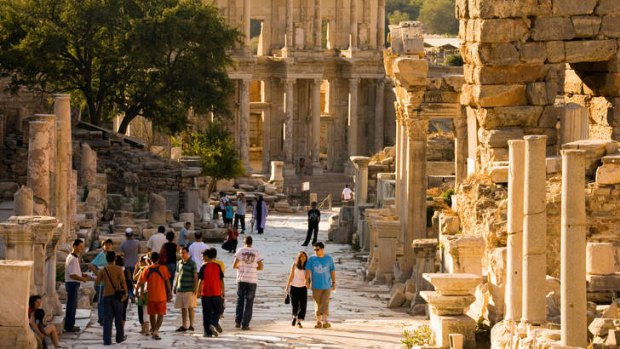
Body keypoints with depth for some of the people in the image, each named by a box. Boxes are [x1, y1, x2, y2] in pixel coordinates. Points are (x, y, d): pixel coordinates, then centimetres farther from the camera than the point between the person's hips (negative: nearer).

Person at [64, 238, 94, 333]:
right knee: (71, 305, -4)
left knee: (72, 305, 17)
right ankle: (69, 326, 1)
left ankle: (69, 325, 25)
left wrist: (82, 276, 12)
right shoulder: (73, 259, -19)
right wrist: (84, 279, -22)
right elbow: (72, 275, -24)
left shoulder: (75, 258, 14)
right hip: (72, 283, -11)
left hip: (73, 284, 11)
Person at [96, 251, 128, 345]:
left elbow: (97, 281, 8)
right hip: (117, 295, -1)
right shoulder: (119, 269, -7)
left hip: (107, 296, 1)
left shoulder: (103, 270, 0)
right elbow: (123, 282, -12)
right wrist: (125, 292, -6)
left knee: (107, 318, 1)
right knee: (118, 318, 13)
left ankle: (107, 340, -6)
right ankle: (120, 337, 23)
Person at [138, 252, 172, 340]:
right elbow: (167, 281, -5)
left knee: (152, 314, 17)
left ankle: (153, 331, 26)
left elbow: (142, 282, 1)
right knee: (160, 315, 2)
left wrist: (142, 293, 11)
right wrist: (169, 293, 4)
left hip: (150, 296, 2)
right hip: (161, 296, -2)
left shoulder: (147, 270, 0)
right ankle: (156, 331, -16)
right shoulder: (163, 268, -5)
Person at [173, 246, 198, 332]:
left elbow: (195, 277, -5)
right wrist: (175, 287, 17)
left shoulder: (192, 264, -5)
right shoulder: (179, 263, 11)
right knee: (183, 308, 9)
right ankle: (184, 326, 14)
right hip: (180, 289, 6)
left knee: (190, 307, -2)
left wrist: (195, 288, -12)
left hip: (189, 289, -6)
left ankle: (191, 325, 3)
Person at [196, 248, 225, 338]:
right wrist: (222, 292, 12)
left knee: (207, 313, 6)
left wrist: (198, 292, -2)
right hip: (216, 293, 2)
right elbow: (221, 280, 4)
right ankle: (214, 324, -10)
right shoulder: (217, 266, 1)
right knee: (217, 310, 15)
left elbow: (201, 281, -10)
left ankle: (208, 332, 5)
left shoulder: (204, 267, -8)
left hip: (206, 294, -2)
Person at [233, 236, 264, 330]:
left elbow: (234, 266, -3)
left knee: (240, 300, 14)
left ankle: (237, 322, 8)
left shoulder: (240, 251, -1)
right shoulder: (256, 252, 1)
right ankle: (245, 324, 3)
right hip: (252, 280, 0)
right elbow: (261, 267, 2)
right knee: (249, 302, 5)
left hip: (241, 279, 0)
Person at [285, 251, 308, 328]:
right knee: (295, 305, 1)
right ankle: (294, 317, 30)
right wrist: (287, 287, 0)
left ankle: (299, 322, -4)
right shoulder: (294, 265, -1)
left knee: (303, 305, -8)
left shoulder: (306, 266, 1)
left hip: (303, 288, 1)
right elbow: (291, 276, 1)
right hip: (294, 287, -1)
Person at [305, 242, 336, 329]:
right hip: (316, 286, 1)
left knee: (325, 303, -9)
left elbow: (332, 271, 8)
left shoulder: (329, 259, 4)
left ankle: (325, 321, -13)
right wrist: (307, 280, -15)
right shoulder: (311, 259, 2)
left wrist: (334, 282, 6)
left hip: (327, 286, -1)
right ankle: (318, 321, 13)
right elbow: (308, 270, -5)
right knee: (318, 304, 5)